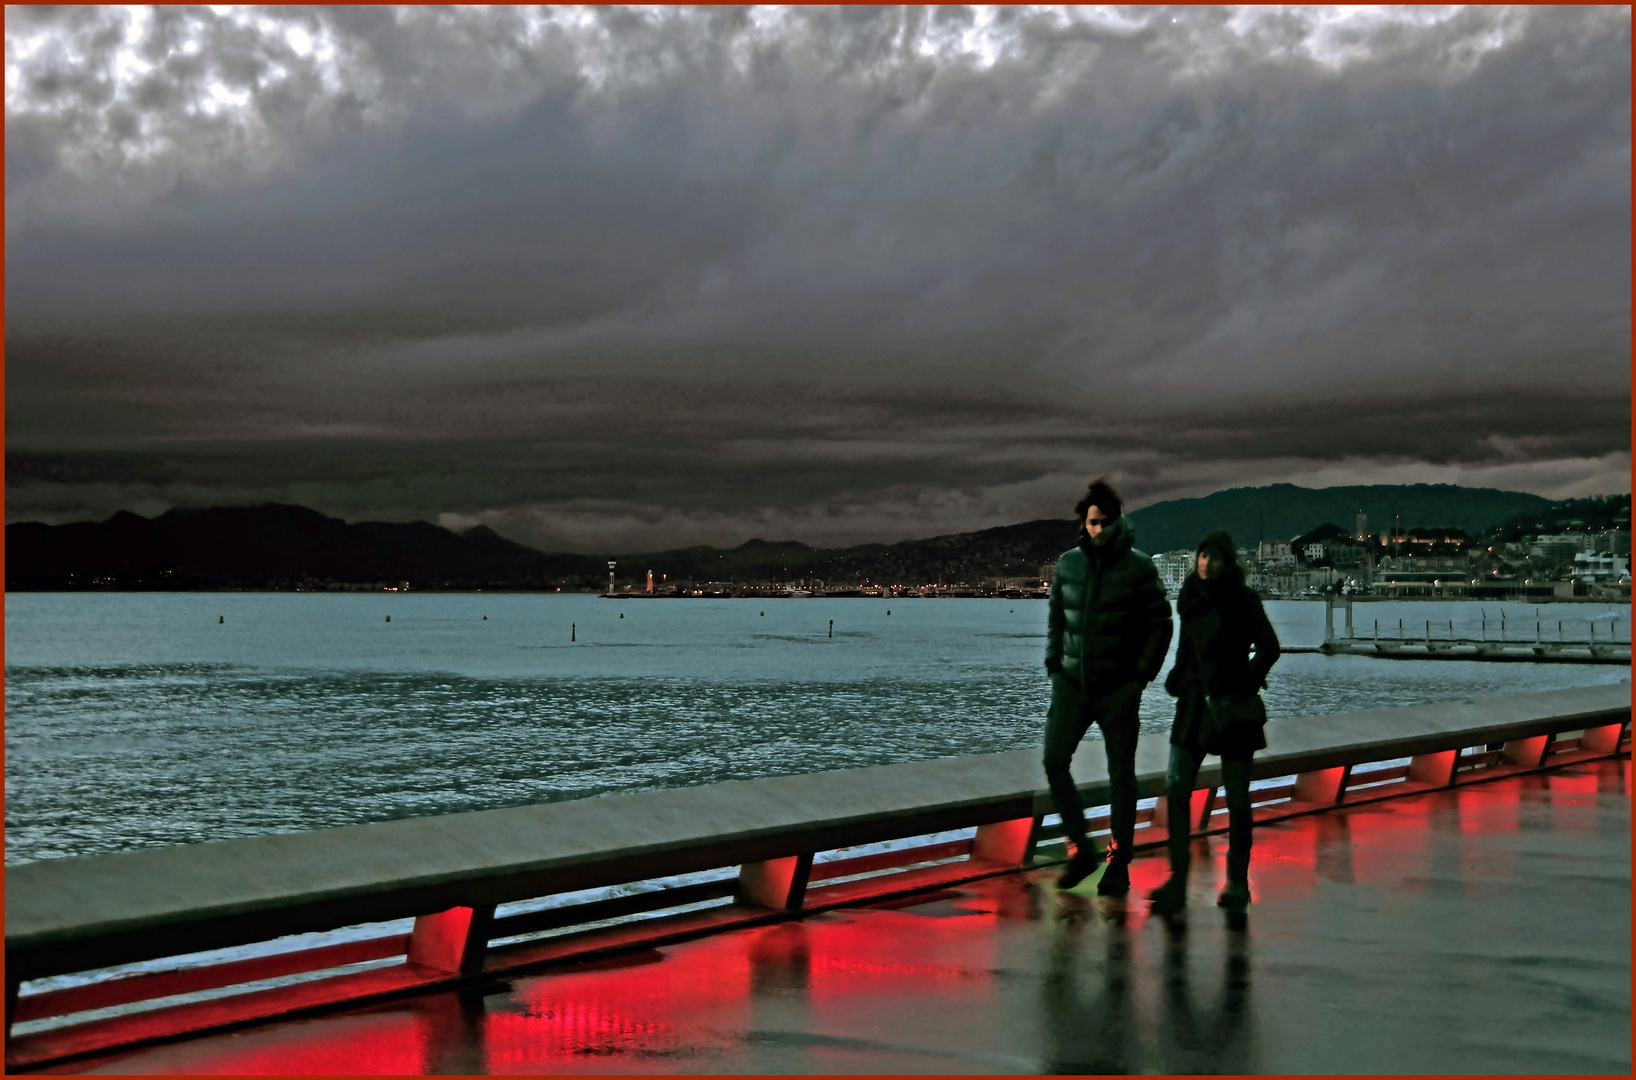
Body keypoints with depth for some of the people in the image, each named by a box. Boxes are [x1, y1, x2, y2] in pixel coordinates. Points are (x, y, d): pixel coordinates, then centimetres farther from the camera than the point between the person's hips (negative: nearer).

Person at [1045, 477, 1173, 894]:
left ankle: (1119, 864, 13)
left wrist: (1141, 676, -8)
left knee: (1121, 775, 2)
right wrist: (1053, 666, 7)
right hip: (1072, 683, 3)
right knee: (1054, 763, -7)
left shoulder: (1138, 567, -6)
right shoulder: (1068, 563, 5)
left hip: (1118, 687, -3)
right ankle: (1081, 850, 9)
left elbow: (1161, 624, -2)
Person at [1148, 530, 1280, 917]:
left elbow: (1269, 647, -16)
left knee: (1236, 796, 3)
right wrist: (1177, 678, 13)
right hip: (1194, 704, 5)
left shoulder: (1243, 600, -8)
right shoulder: (1190, 597, 8)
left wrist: (1245, 684, -15)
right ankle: (1177, 883, -1)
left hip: (1231, 708, -5)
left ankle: (1238, 883, 16)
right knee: (1176, 790, -6)